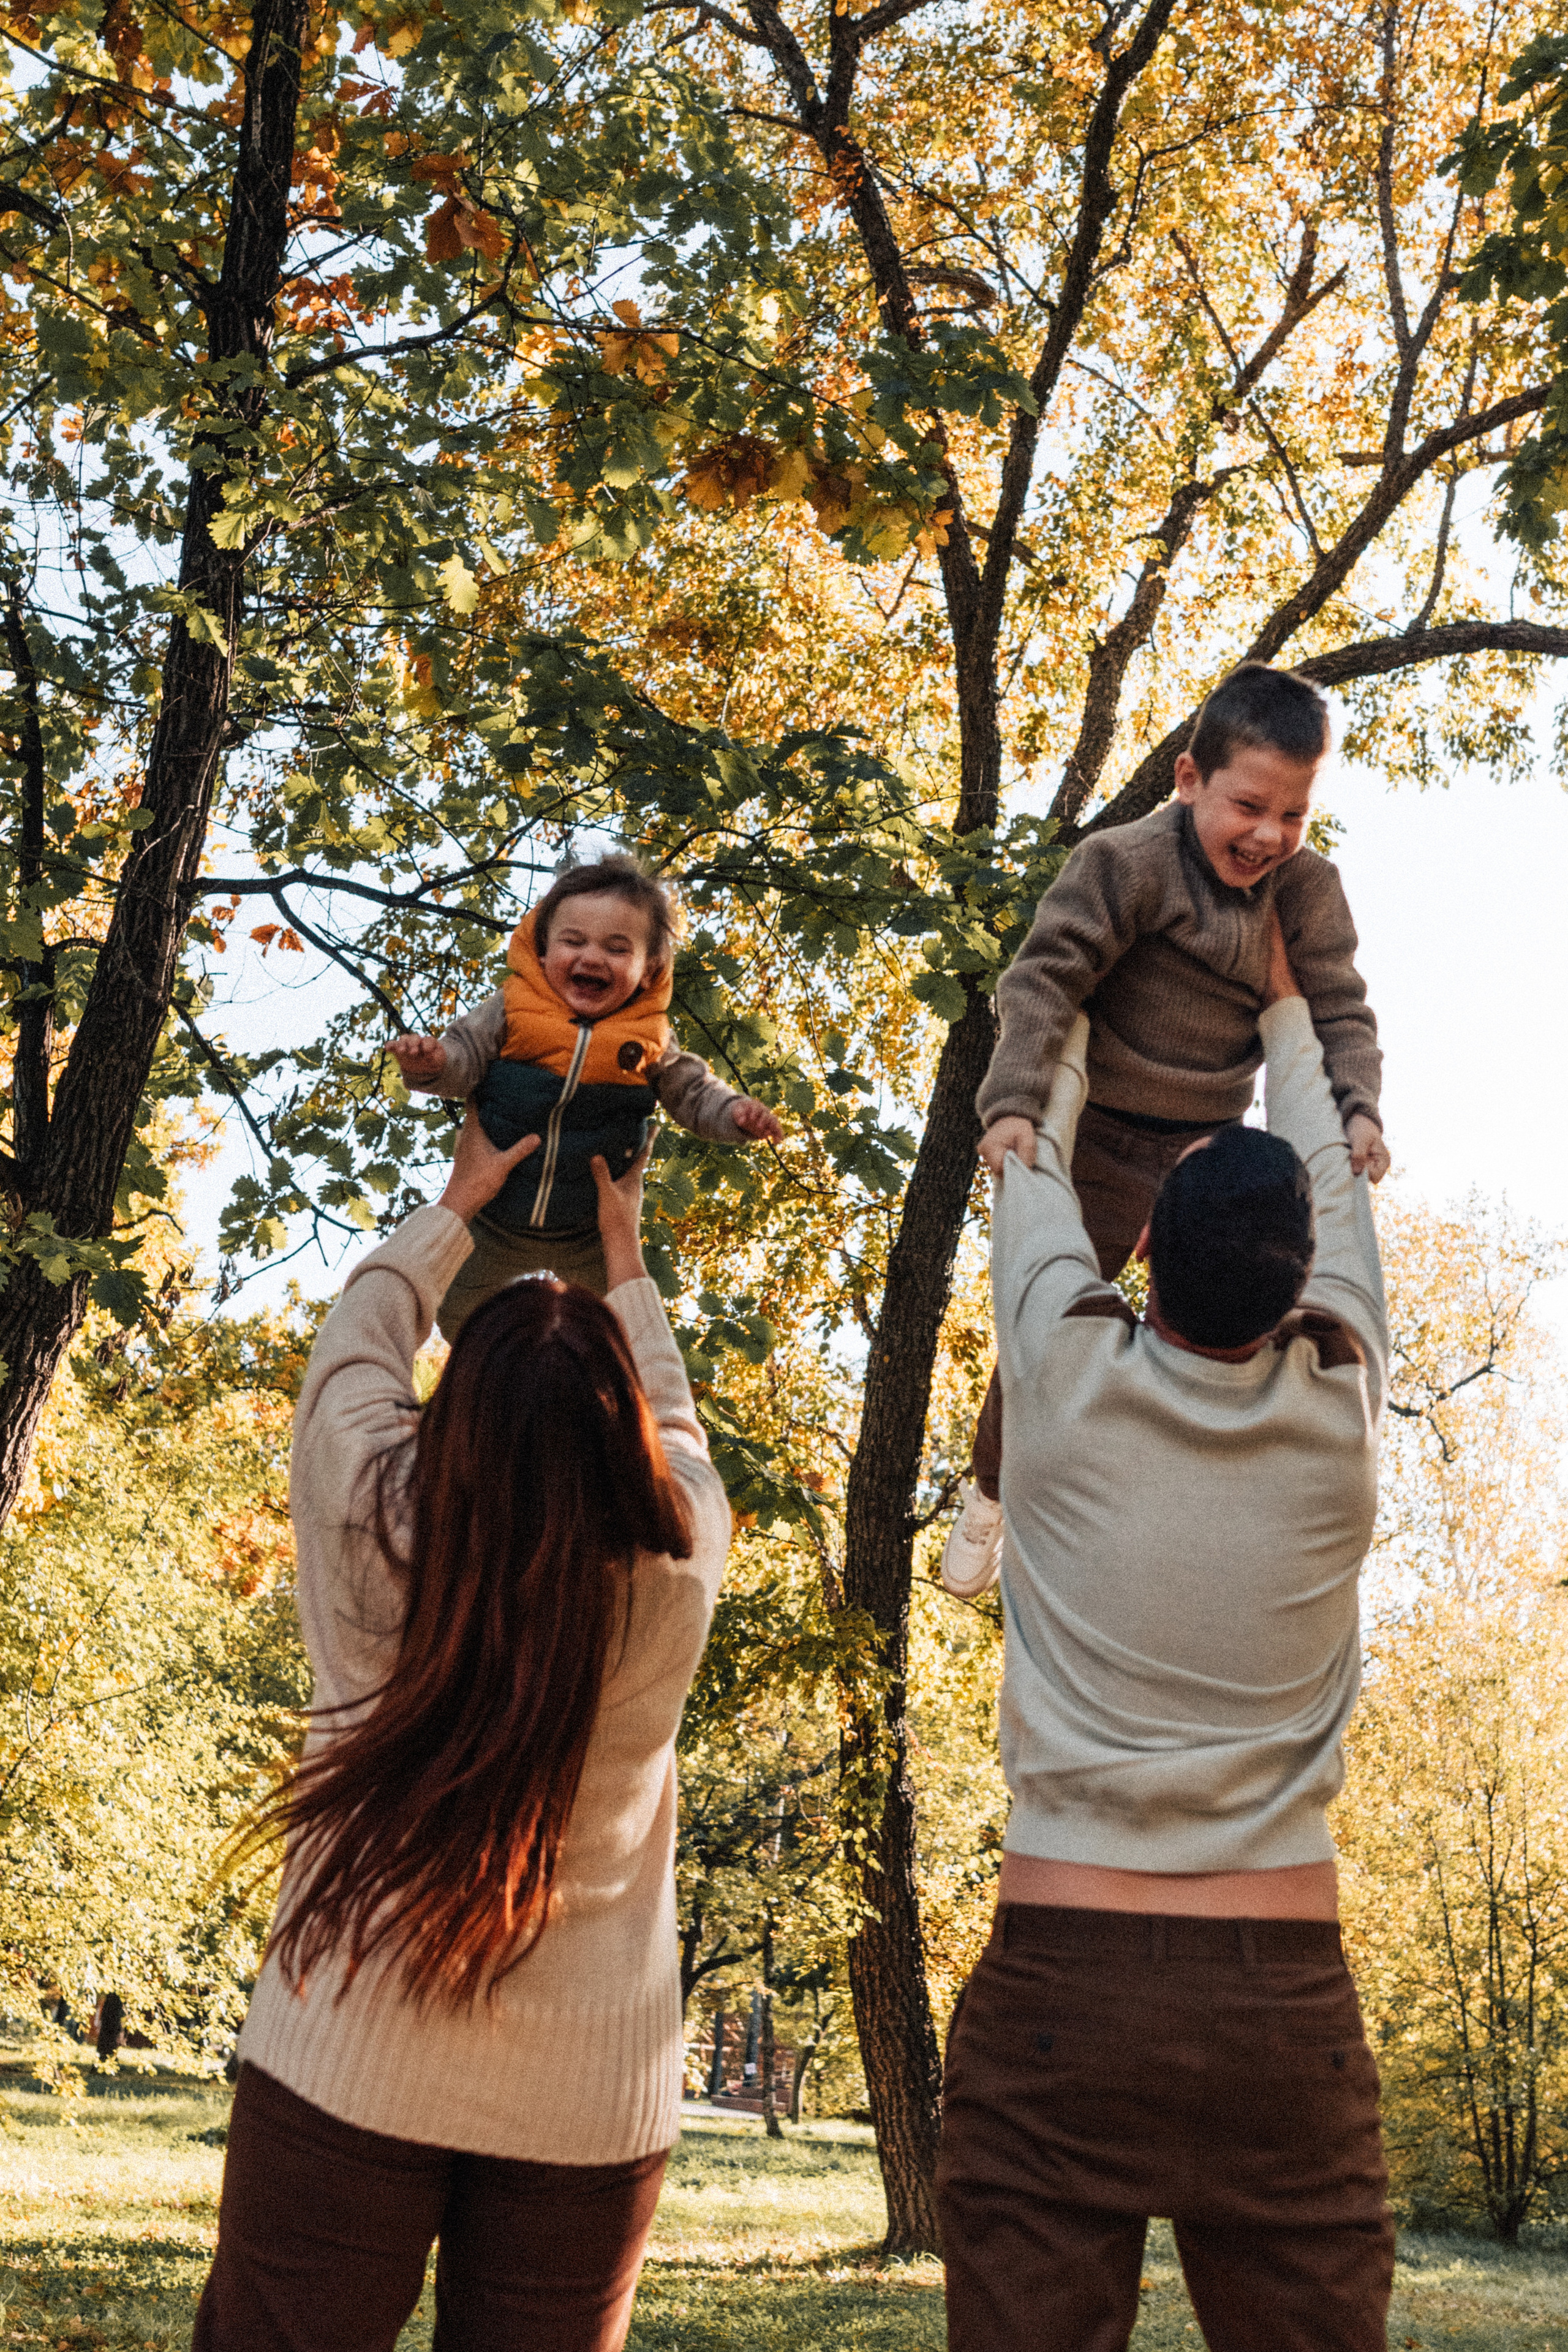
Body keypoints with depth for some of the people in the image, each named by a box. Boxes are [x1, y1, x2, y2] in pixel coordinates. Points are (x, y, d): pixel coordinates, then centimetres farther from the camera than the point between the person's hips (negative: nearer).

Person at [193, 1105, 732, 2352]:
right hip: (590, 2102, 1)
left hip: (350, 2071, -1)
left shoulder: (370, 1529, -13)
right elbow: (669, 1423, 12)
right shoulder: (678, 1577, -11)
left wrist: (459, 1202, 24)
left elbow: (362, 1336, 7)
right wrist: (622, 1254, 27)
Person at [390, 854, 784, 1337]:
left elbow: (692, 1092, -1)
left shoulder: (648, 1040, -12)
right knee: (456, 1315, 19)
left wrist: (735, 1113, -21)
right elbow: (465, 1056, -11)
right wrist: (431, 1063, -34)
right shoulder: (511, 1011, -14)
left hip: (593, 1237, 0)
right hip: (496, 1222, 0)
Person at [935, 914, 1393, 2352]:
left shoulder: (1069, 1377, -5)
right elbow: (1337, 1182, 18)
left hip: (1058, 1976, -1)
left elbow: (1033, 1163, 14)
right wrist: (1282, 998, 34)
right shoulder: (1339, 1411, -1)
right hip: (1285, 2000, 2)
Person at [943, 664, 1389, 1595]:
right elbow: (1044, 978, -22)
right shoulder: (1128, 862, -21)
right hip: (1100, 1140, -4)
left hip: (1209, 1142, 4)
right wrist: (1014, 1102, -32)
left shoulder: (1309, 891, -6)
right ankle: (992, 1489, 31)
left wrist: (1357, 1108, -18)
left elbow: (1339, 1011, 0)